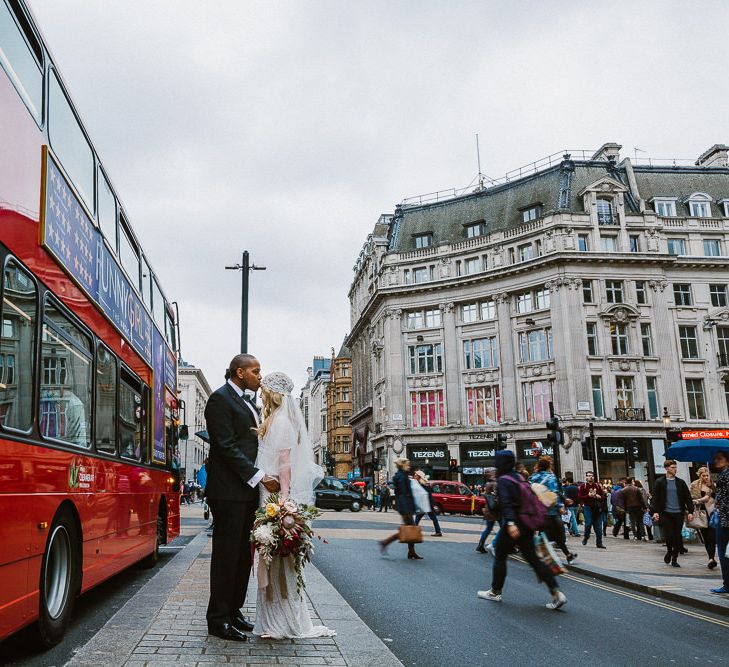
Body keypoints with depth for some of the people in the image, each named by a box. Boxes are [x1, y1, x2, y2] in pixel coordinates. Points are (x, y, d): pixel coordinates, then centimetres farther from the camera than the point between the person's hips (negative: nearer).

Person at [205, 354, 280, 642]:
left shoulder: (246, 403, 18)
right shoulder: (220, 399, -9)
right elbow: (227, 447, -17)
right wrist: (260, 476, -19)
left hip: (247, 489, 9)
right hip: (229, 490, -9)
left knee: (243, 554, 12)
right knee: (226, 554, -2)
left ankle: (233, 611, 23)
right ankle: (218, 619, 7)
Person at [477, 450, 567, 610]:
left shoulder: (503, 480, -11)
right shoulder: (519, 477, 13)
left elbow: (506, 503, -25)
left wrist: (511, 523, -35)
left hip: (513, 525, -8)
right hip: (527, 524, 8)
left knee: (500, 557, 9)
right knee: (532, 558, 7)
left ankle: (495, 592, 20)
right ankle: (556, 593, -3)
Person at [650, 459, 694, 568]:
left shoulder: (681, 482, 8)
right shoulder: (659, 482, 2)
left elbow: (688, 498, 8)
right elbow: (655, 498, -1)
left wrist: (690, 511, -1)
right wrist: (655, 511, -12)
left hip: (678, 513, 2)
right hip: (665, 513, -2)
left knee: (677, 536, 2)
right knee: (668, 535, -8)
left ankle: (674, 559, 14)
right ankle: (669, 551, 20)